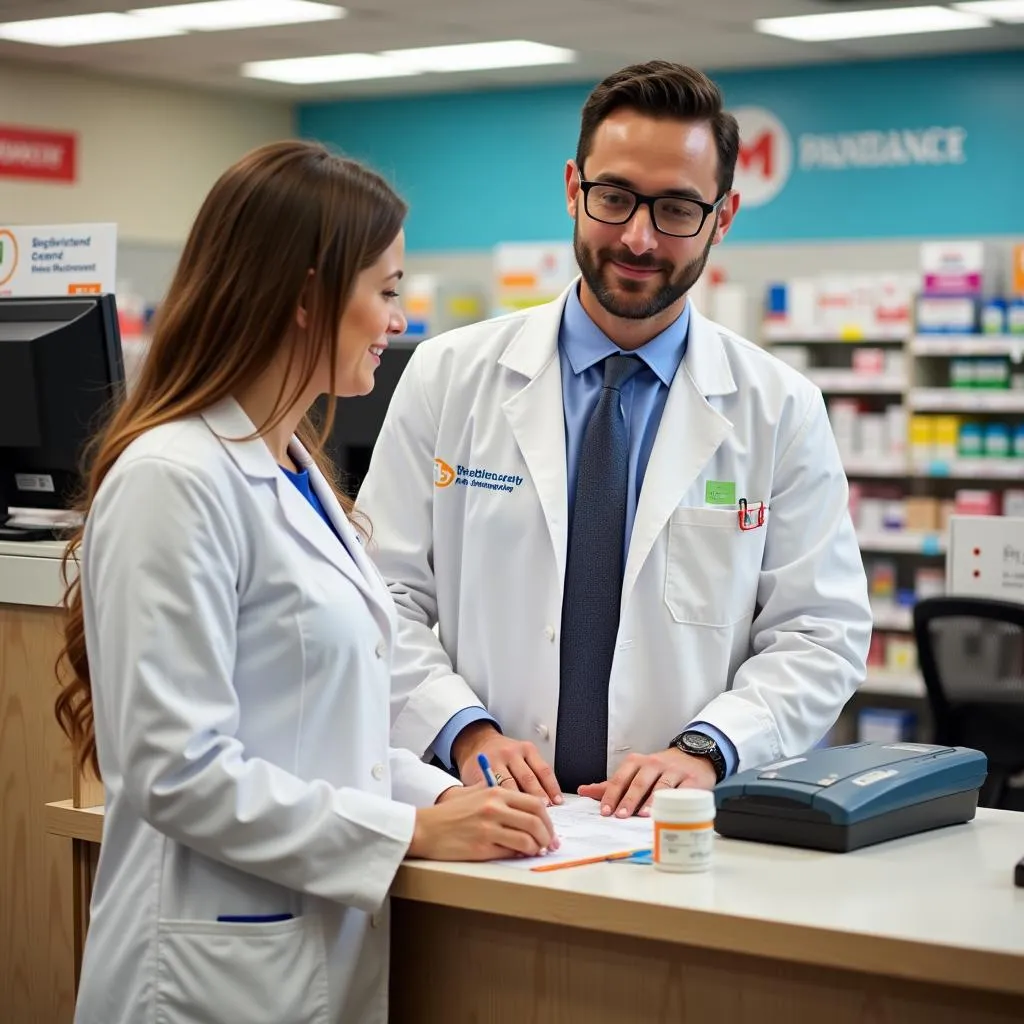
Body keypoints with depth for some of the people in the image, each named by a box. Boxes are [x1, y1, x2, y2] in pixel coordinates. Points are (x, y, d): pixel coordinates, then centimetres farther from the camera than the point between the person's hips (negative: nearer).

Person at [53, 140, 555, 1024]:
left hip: (333, 941, 8)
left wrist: (444, 795, 1)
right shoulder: (175, 480, -18)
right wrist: (413, 832, -18)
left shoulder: (296, 469, 10)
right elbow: (176, 767, -21)